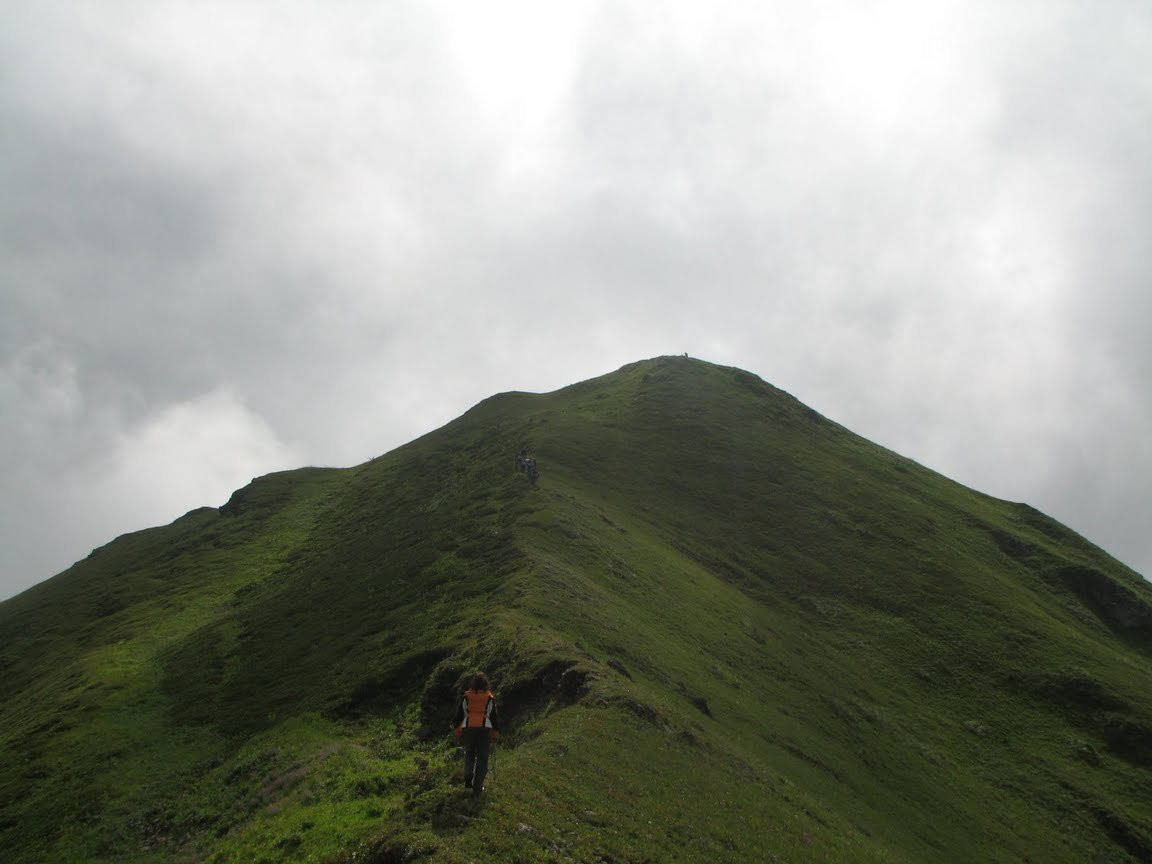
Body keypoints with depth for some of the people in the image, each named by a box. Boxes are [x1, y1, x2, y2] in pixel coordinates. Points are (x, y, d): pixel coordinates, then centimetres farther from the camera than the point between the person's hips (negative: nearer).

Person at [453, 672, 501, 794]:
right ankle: (477, 788, 5)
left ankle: (468, 778, 7)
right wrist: (496, 733, 14)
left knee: (469, 754, 24)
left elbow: (459, 715, 6)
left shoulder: (466, 697, 3)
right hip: (485, 730, -1)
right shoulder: (490, 698, 2)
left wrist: (457, 731, 15)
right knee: (482, 759, 7)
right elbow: (494, 716, 5)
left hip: (468, 730, 1)